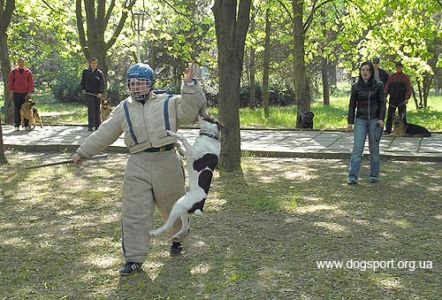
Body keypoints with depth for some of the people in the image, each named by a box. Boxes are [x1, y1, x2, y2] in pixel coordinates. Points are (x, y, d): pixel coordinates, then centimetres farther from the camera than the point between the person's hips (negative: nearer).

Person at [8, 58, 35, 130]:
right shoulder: (14, 71, 7)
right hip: (17, 93, 0)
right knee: (17, 109, -1)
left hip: (26, 93, 1)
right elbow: (10, 81, 5)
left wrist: (29, 92, -4)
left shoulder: (28, 72, 7)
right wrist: (11, 92, -2)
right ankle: (17, 125, 3)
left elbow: (31, 83, 3)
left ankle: (26, 125, 6)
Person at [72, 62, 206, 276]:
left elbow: (189, 111, -9)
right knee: (134, 213, -4)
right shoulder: (124, 109, 13)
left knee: (172, 206, 15)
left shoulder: (168, 103, 6)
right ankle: (134, 258, 6)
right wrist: (82, 153, 18)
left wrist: (189, 85, -19)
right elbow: (103, 135, 17)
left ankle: (178, 239, 43)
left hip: (167, 163, -1)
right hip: (138, 165, 2)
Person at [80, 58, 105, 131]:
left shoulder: (99, 73, 2)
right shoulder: (86, 72, 6)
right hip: (89, 93, -1)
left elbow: (102, 83, -5)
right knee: (91, 108, -12)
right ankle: (90, 126, -10)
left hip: (97, 94, 1)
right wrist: (83, 89, 1)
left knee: (97, 109, 7)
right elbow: (83, 81, 16)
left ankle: (97, 125, 16)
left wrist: (100, 92, -18)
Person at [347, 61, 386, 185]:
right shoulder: (356, 87, 2)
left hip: (375, 120, -1)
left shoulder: (378, 85, -1)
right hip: (360, 120, 1)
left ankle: (374, 176, 18)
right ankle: (353, 177, -9)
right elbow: (352, 105, 5)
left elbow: (382, 103, 0)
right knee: (357, 149, -7)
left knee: (374, 149, 6)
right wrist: (350, 122, 0)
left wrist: (381, 119, -12)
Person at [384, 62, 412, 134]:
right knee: (390, 115, -1)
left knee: (402, 116, 1)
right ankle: (388, 130, 3)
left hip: (402, 100, -1)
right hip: (392, 99, 1)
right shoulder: (391, 77, 11)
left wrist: (407, 98, -10)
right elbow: (387, 87, 9)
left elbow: (408, 89, 1)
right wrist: (385, 96, -3)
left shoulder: (405, 78, 6)